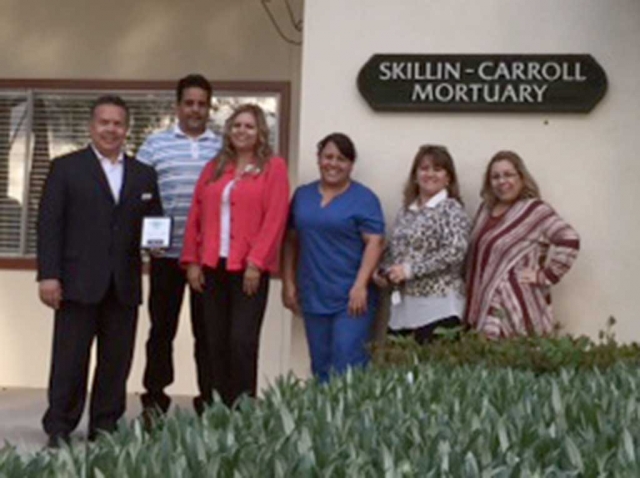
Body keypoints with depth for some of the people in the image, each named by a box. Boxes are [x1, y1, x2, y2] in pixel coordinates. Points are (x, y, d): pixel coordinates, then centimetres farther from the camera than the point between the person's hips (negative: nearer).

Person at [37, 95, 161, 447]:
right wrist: (48, 275, -9)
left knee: (117, 362, 5)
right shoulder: (65, 168, 5)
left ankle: (105, 428, 15)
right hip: (80, 282, -3)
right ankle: (58, 430, 9)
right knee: (70, 360, 0)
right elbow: (49, 224, -1)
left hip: (124, 285, 3)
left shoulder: (144, 175, 15)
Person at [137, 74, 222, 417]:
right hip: (167, 252, 0)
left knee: (208, 330, 6)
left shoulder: (223, 148, 8)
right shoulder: (155, 144, 6)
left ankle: (209, 401, 14)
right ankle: (154, 400, 16)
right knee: (162, 328, 7)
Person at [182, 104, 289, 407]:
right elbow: (196, 216, 13)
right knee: (216, 342, 6)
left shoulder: (273, 167, 2)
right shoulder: (214, 168, 15)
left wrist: (255, 262, -13)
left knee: (242, 341, -9)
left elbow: (275, 219, -6)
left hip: (249, 268, -4)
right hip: (212, 267, 4)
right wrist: (192, 260, 4)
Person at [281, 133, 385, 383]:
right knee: (320, 366, 11)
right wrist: (288, 283, 8)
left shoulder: (364, 198, -3)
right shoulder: (302, 195, 12)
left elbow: (375, 242, -10)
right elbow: (291, 240, 14)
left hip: (351, 298, -5)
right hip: (313, 297, 5)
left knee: (348, 365, -10)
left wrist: (360, 286, -18)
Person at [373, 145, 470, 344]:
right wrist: (382, 270, 4)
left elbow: (456, 251, -17)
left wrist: (410, 269, -18)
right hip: (403, 303, 7)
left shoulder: (451, 209, -4)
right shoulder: (406, 209, 15)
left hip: (438, 305, -6)